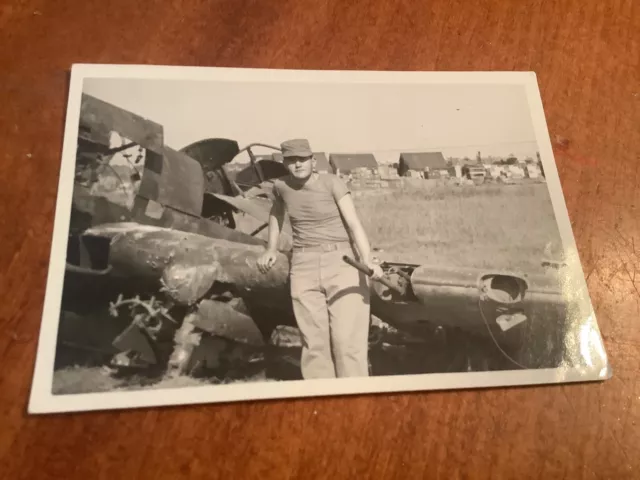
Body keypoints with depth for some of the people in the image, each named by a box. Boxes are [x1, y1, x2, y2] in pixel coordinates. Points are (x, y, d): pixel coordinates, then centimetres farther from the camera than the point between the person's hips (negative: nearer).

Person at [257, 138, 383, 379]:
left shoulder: (332, 182, -8)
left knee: (348, 339, -8)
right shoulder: (281, 186, 5)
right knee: (313, 342, 4)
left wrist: (368, 261, -31)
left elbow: (354, 223, -16)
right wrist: (271, 249, 19)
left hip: (343, 263, -3)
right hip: (304, 266, 4)